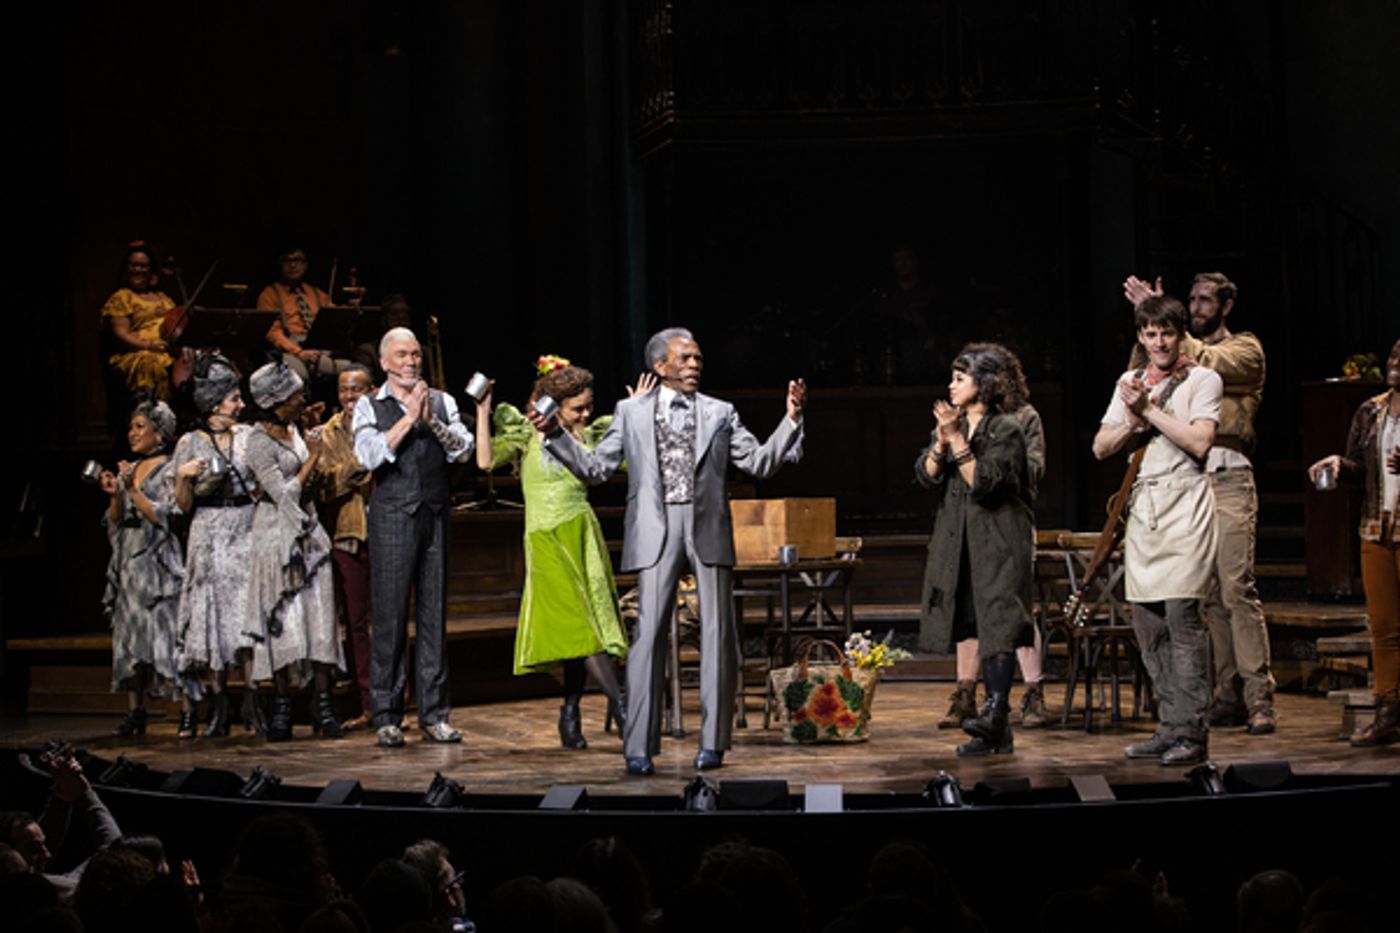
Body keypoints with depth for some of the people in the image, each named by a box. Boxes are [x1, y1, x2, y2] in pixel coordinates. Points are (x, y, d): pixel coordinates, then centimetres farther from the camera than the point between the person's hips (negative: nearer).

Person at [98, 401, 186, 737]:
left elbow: (162, 516, -11)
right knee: (128, 634, 3)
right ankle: (135, 710, 6)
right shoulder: (127, 471, 16)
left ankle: (188, 710, -11)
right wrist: (115, 495, -3)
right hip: (128, 562, 7)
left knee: (165, 631, -12)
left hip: (157, 562, -7)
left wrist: (133, 490, -15)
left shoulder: (169, 470, -2)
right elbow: (115, 522, 14)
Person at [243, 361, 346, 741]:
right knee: (284, 620, -5)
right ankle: (281, 706, 1)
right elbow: (285, 493, -15)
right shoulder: (260, 441, -11)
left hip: (307, 532, 7)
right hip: (278, 535, -7)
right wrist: (313, 457, -7)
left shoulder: (293, 431, 12)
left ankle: (323, 702, 2)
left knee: (319, 615, 1)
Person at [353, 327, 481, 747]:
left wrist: (431, 421, -12)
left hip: (435, 515, 3)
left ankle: (434, 713, 10)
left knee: (434, 614, 5)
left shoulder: (442, 402, 12)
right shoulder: (369, 406, 5)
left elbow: (464, 449, 1)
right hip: (392, 516, -3)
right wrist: (409, 418, -11)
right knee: (389, 615, -3)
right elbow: (370, 455, -9)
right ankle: (387, 716, 3)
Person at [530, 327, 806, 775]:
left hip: (707, 528, 2)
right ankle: (638, 746, -4)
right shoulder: (632, 412, 11)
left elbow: (760, 463, 9)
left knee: (716, 632, 2)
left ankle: (713, 742, 11)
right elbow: (595, 468, 10)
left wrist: (791, 420, -2)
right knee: (649, 632, -7)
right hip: (655, 530, -2)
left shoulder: (720, 414, 12)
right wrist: (556, 434, 0)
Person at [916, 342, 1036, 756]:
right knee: (980, 628, 6)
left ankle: (996, 709, -28)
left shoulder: (1006, 429, -6)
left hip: (998, 539, -7)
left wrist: (957, 440, -18)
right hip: (959, 542, 7)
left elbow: (984, 482, -16)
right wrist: (941, 442, -11)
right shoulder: (953, 425, 15)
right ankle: (998, 733, 10)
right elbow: (927, 475, 5)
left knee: (997, 622, -17)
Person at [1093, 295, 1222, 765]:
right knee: (1147, 623, 4)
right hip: (1143, 506, 6)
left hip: (1185, 504, -6)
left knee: (1182, 618, -13)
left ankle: (1189, 734, -12)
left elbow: (1200, 443, -12)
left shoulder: (1202, 379, 1)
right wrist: (1133, 422, -5)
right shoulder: (1130, 383, 17)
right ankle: (1169, 727, 11)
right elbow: (1101, 447, 13)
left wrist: (1150, 410, -9)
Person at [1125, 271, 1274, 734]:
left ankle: (1260, 700, -14)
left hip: (1226, 475, -5)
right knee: (1210, 594, 5)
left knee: (1236, 588, -14)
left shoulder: (1245, 348, 6)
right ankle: (1229, 696, 8)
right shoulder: (1181, 352, 22)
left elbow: (1207, 363, -13)